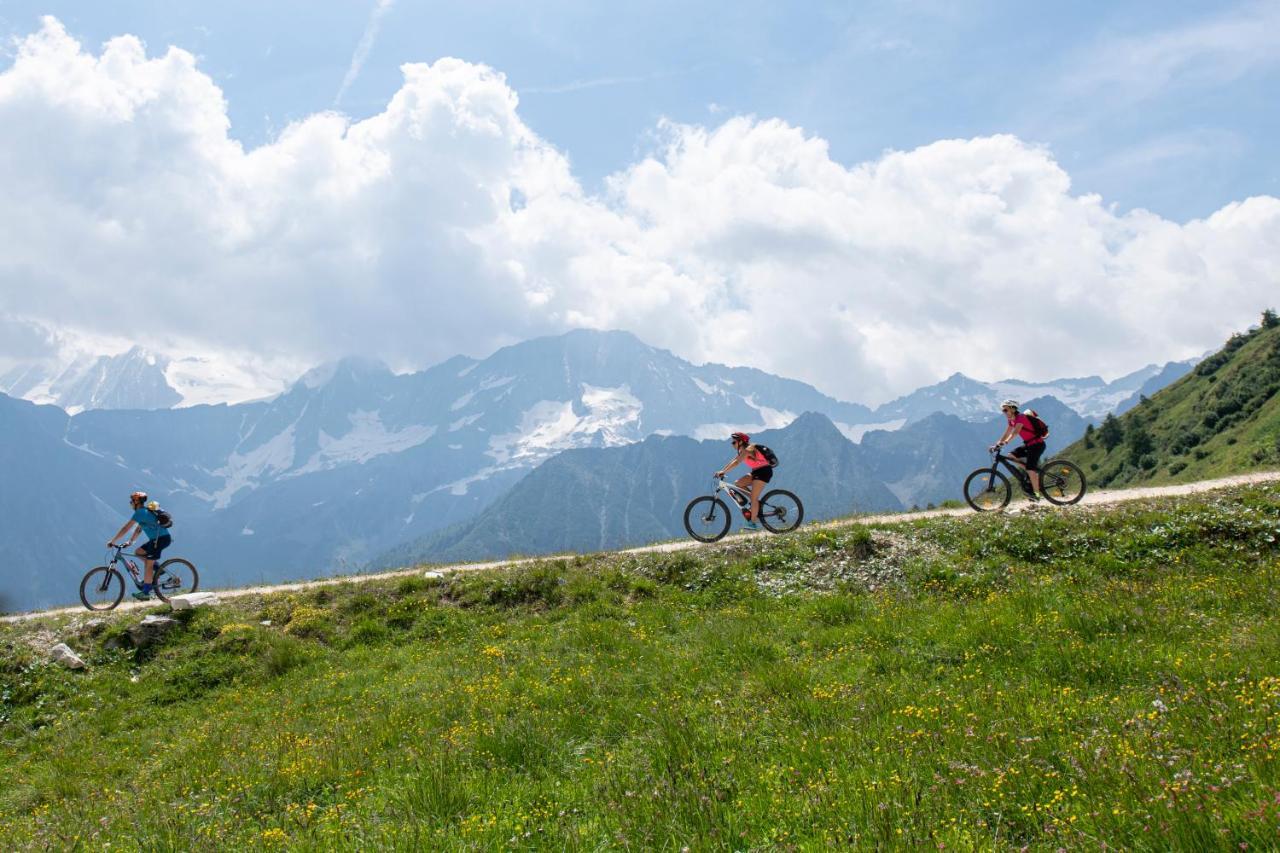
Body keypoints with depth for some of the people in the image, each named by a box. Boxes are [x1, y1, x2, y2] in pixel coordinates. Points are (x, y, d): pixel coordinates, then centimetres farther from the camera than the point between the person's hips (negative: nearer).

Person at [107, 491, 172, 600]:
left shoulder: (140, 512, -10)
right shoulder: (145, 511, 20)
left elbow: (126, 528, -10)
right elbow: (138, 529, 25)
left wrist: (112, 541, -6)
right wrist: (130, 541, 18)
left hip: (161, 539, -9)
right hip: (157, 538, 9)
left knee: (149, 564, -6)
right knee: (138, 552, 15)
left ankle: (146, 592, -5)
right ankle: (156, 568, 13)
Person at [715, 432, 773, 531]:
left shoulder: (748, 449, -18)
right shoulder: (742, 451, 12)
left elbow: (736, 462, -29)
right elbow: (733, 461, 10)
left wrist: (723, 471, -33)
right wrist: (721, 471, 1)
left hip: (764, 471, -9)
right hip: (756, 472, 9)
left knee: (753, 498, -12)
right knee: (739, 483, 0)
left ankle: (753, 523, -9)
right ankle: (757, 503, 6)